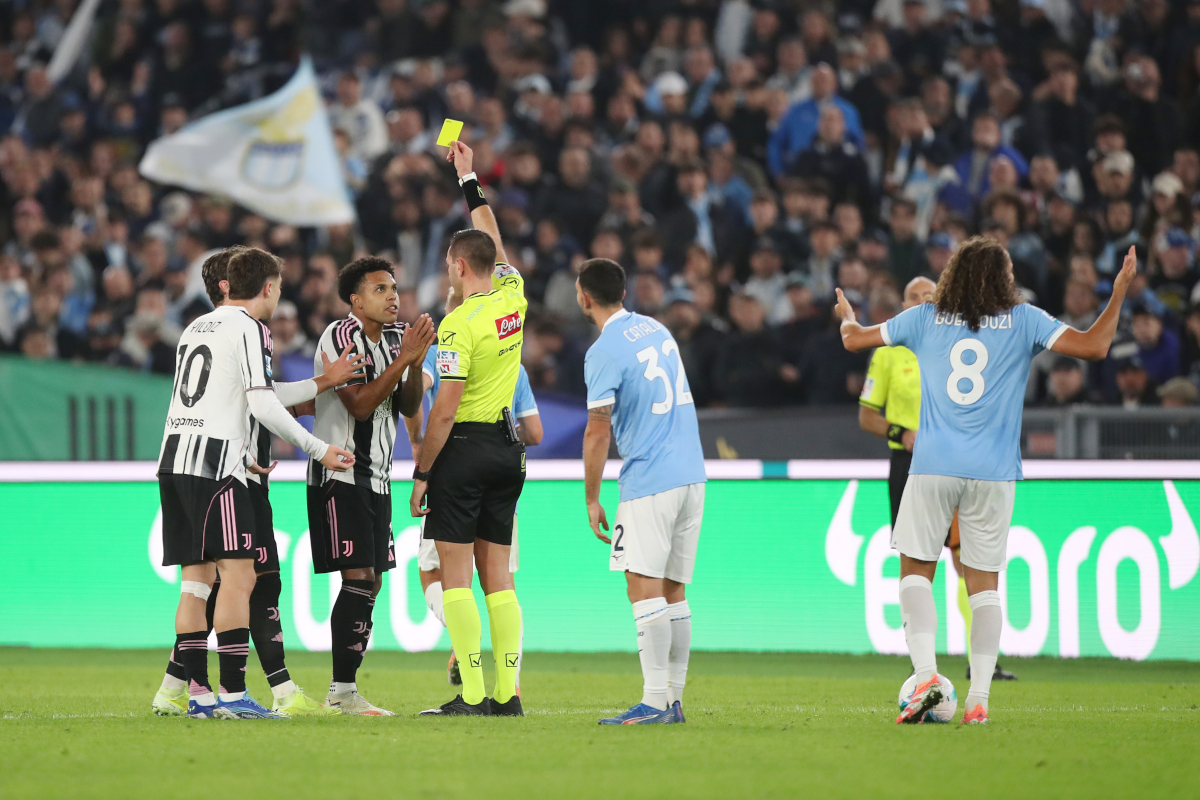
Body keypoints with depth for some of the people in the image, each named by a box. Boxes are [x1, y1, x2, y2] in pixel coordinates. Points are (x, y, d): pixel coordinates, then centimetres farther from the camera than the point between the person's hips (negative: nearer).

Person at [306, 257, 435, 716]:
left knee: (371, 583, 6)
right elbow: (360, 405, -21)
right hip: (340, 475, -8)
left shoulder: (395, 336, 11)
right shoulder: (339, 337, -13)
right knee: (359, 579, -14)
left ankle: (344, 690, 9)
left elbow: (407, 407, 8)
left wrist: (417, 361, -8)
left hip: (376, 478, 8)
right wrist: (403, 359, -23)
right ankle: (342, 691, -13)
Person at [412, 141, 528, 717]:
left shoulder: (458, 324, -14)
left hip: (464, 447, -7)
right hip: (507, 448, 7)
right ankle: (507, 692, 4)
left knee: (454, 571, -5)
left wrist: (421, 474, -9)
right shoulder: (513, 295, 5)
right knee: (496, 573, 8)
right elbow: (491, 241, 26)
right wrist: (468, 178, 35)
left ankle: (473, 695, -12)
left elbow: (445, 409, -16)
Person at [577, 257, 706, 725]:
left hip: (649, 483, -8)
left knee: (644, 587, -10)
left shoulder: (604, 353, -10)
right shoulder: (656, 330, 15)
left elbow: (598, 431, -13)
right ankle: (674, 699, 10)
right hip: (691, 475, 8)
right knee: (673, 591, 10)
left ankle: (656, 700, -16)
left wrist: (591, 498, -5)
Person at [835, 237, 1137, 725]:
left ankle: (925, 674, -14)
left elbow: (854, 339, 17)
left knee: (916, 571, 7)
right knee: (984, 582, 6)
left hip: (932, 467, 0)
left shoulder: (925, 318, 7)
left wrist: (847, 317, 40)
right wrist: (1119, 294, 10)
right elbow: (1094, 347, -3)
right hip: (993, 473, 0)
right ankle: (978, 698, 0)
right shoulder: (1023, 321, 3)